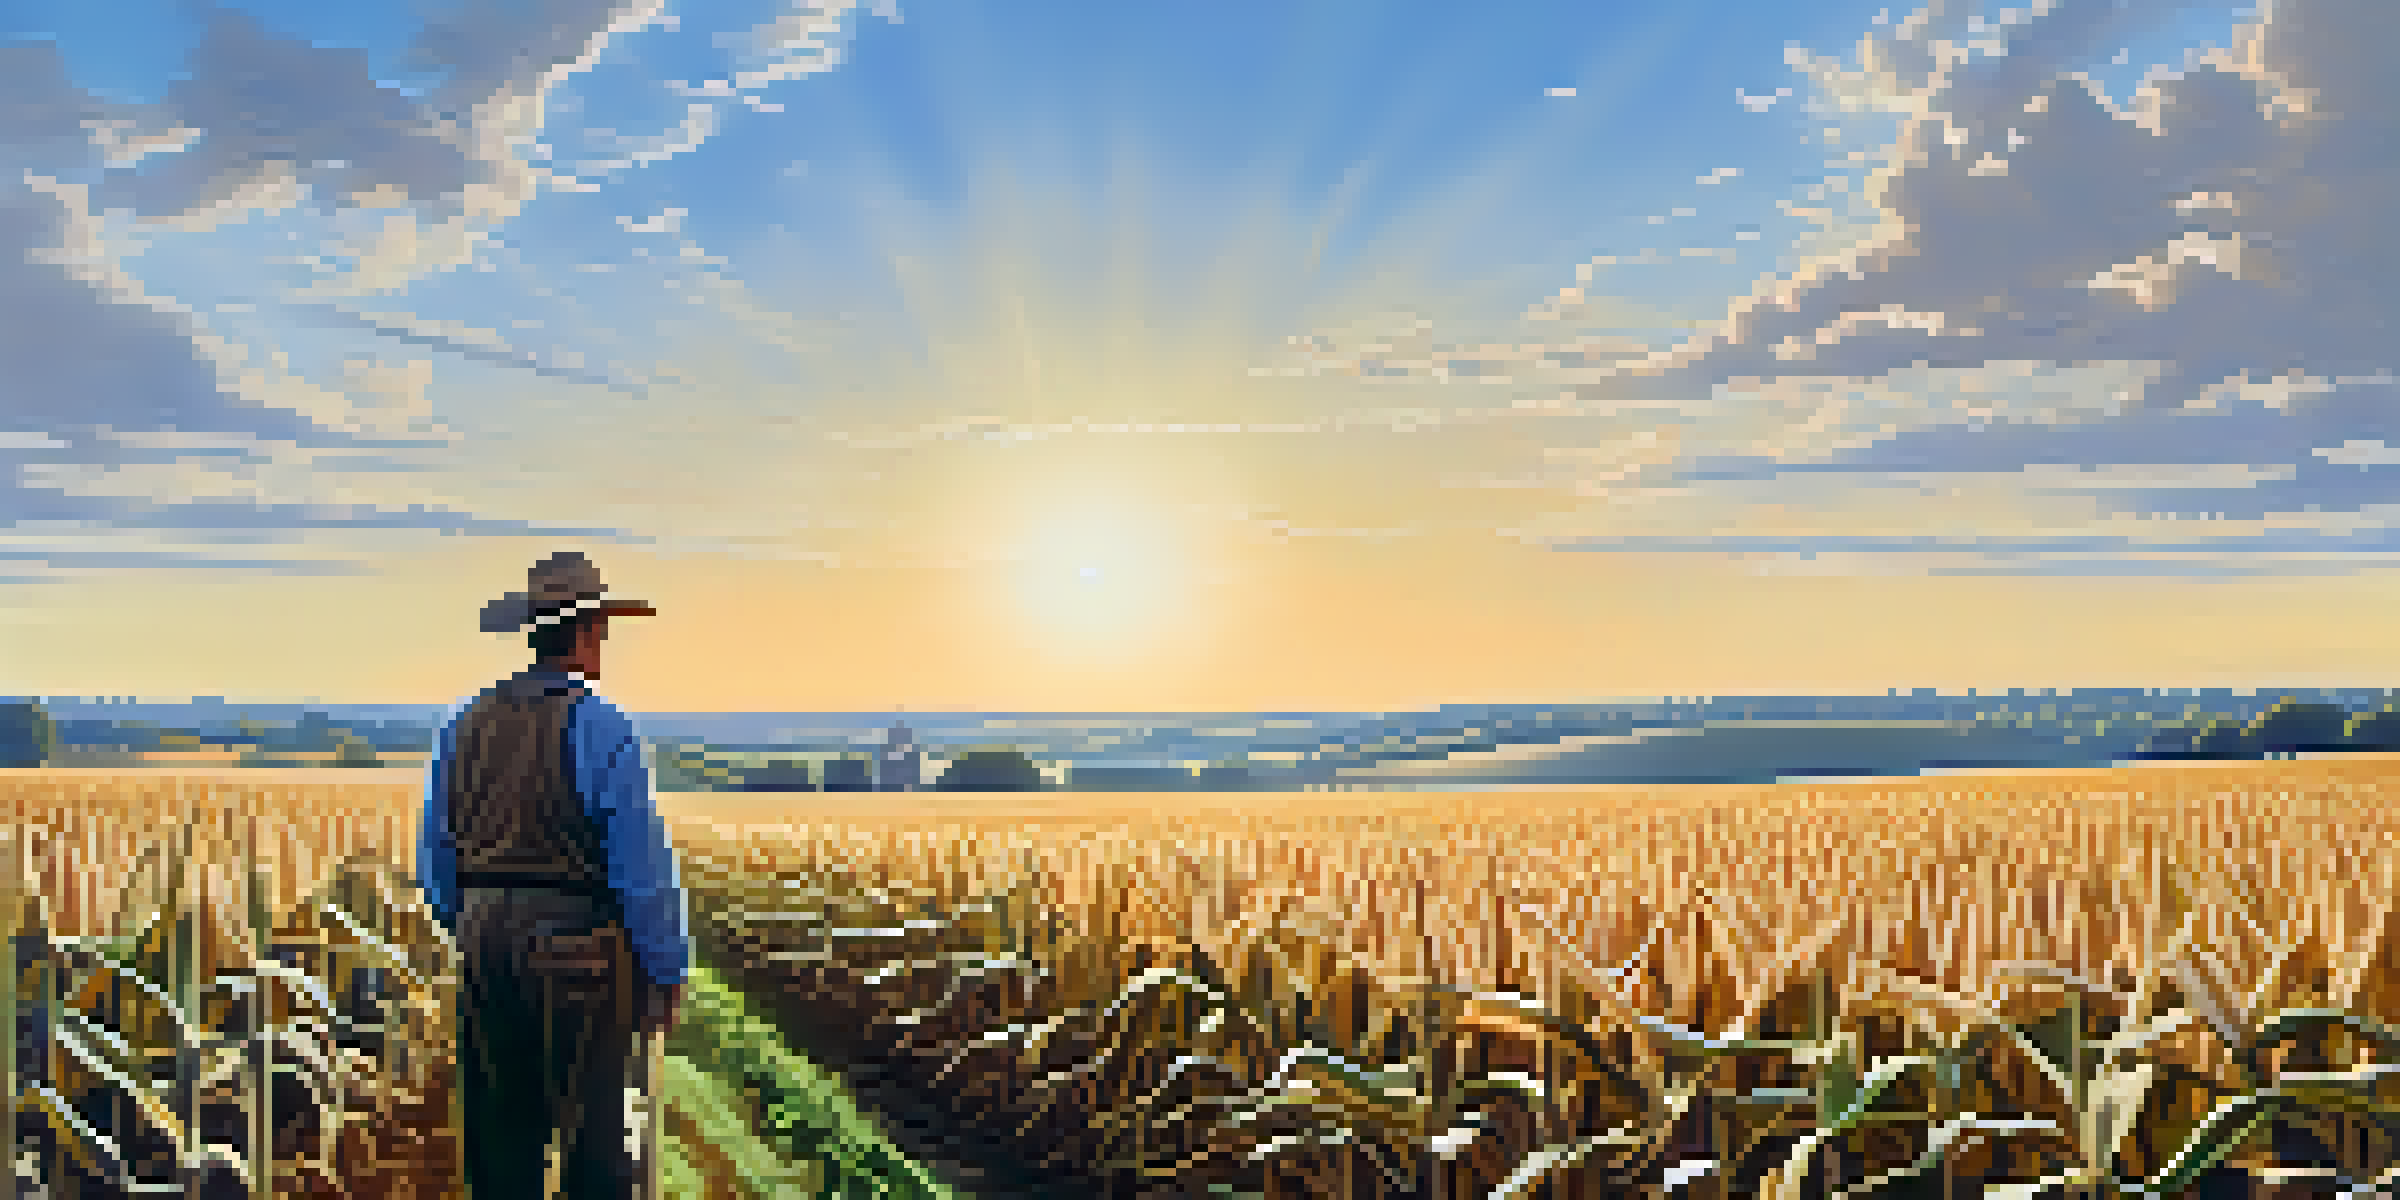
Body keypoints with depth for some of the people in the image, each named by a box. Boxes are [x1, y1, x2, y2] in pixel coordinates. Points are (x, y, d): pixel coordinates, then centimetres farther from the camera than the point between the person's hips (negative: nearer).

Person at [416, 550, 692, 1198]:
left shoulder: (466, 725, 6)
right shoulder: (597, 727, -14)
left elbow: (435, 858, 11)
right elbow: (643, 863, -17)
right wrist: (669, 970, -6)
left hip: (489, 947, 6)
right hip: (585, 950, -6)